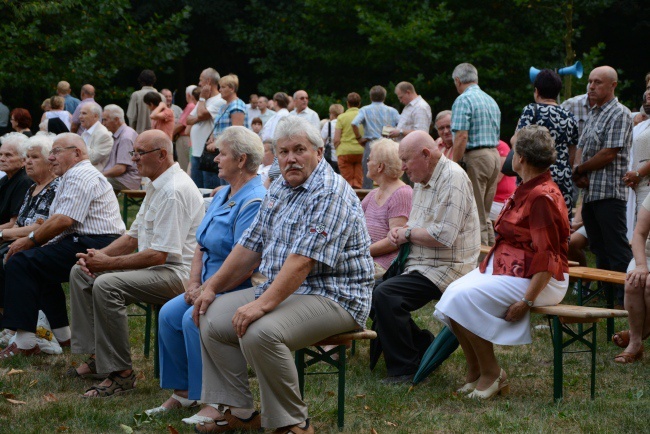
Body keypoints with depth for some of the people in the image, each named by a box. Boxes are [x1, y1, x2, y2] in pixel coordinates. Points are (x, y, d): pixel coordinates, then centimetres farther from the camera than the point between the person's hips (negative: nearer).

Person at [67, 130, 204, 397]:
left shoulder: (174, 192, -20)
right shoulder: (157, 186, 16)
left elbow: (159, 255, -24)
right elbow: (134, 237, 20)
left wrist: (109, 263, -18)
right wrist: (99, 255, 2)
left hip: (176, 273, -11)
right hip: (152, 267, 11)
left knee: (107, 285, -31)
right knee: (81, 272, 7)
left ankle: (120, 372, -24)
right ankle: (96, 356, 5)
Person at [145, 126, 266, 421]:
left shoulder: (254, 202, -20)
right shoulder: (222, 195, 14)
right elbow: (202, 245, 17)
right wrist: (194, 283, 1)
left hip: (243, 291, -10)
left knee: (194, 318, -27)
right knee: (169, 314, -3)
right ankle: (182, 391, 6)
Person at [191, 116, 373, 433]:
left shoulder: (330, 194, -18)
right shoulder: (279, 191, 13)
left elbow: (302, 261, -27)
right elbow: (250, 246, 17)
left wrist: (263, 305, -33)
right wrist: (212, 286, 10)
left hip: (331, 296, -10)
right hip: (282, 289, 10)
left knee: (260, 332, -32)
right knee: (212, 318, 3)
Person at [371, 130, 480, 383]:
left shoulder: (452, 179, -17)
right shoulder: (423, 181, 15)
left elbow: (444, 236, -25)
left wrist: (408, 233, -10)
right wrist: (399, 232, 4)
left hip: (445, 268, -11)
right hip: (420, 264, 11)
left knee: (384, 295, -25)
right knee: (372, 290, 4)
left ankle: (405, 369, -15)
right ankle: (422, 345, 12)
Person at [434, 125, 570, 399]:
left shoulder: (543, 197, -18)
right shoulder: (526, 190, 14)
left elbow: (547, 257, -22)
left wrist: (528, 300, -23)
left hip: (536, 279, -10)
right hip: (506, 267, 10)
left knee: (465, 297, -23)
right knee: (454, 292, -8)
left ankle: (491, 374, -9)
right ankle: (475, 374, 0)